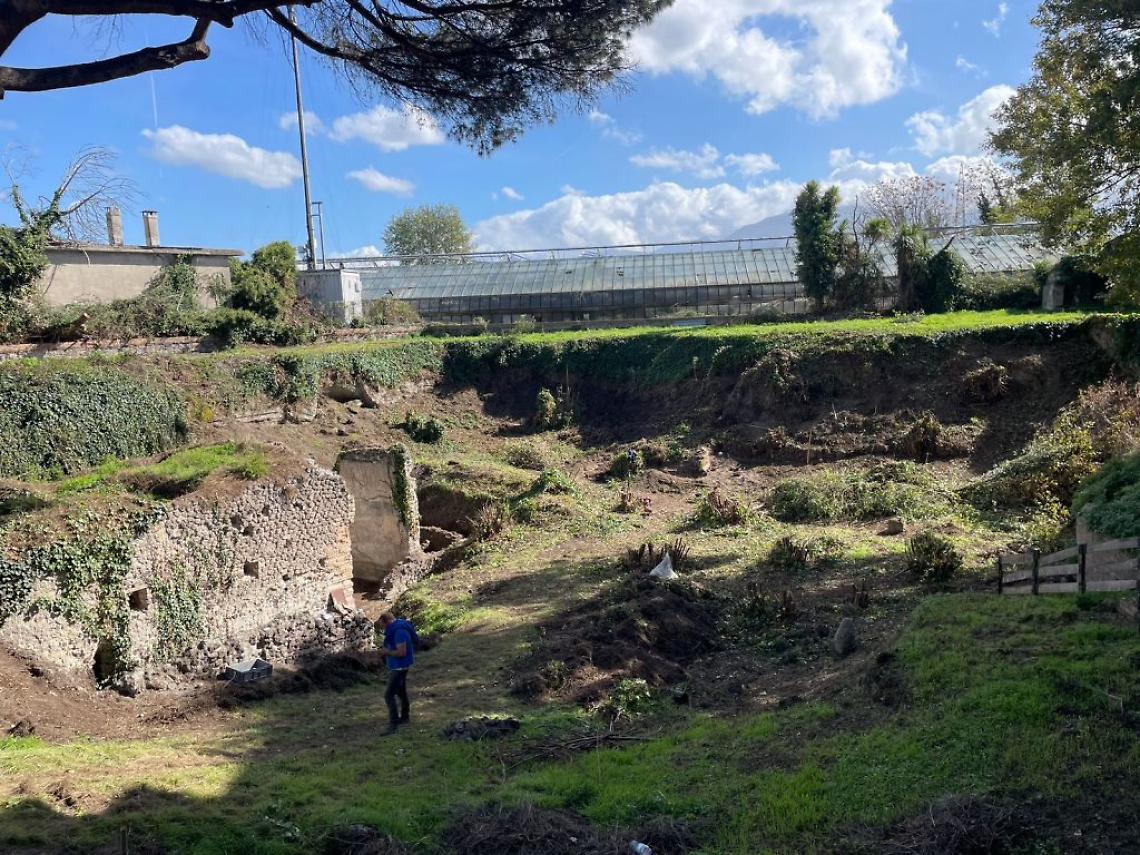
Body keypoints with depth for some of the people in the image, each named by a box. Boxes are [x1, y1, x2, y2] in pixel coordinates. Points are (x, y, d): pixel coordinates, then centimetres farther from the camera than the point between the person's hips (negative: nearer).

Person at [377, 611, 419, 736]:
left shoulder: (399, 631, -26)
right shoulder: (395, 628, 6)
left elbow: (401, 652, -29)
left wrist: (387, 652, -17)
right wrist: (385, 645, 3)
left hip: (400, 667, -11)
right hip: (397, 666, 11)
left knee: (389, 695, -12)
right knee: (401, 692, 23)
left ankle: (393, 725, -12)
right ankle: (404, 717, 39)